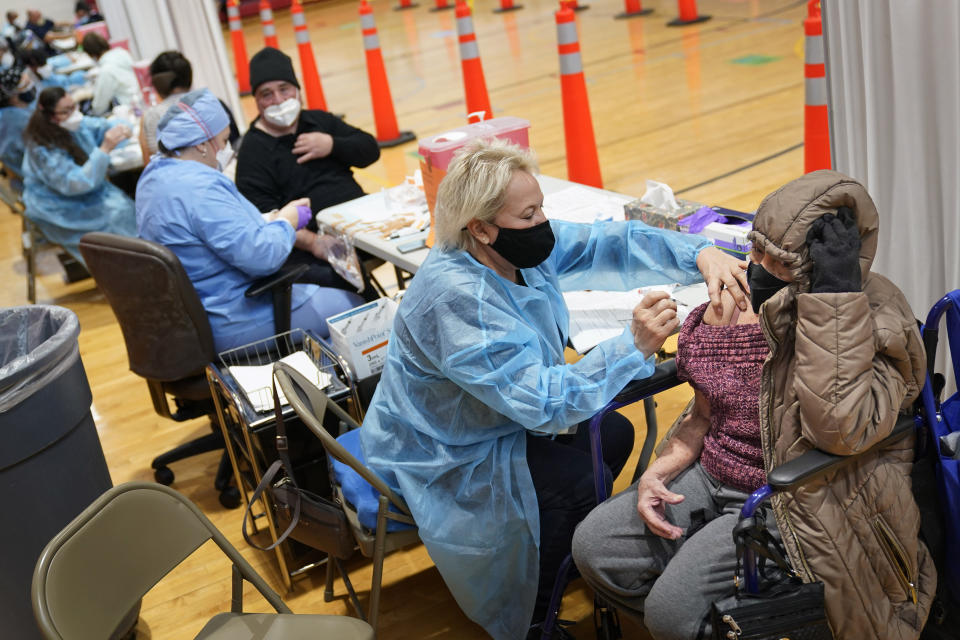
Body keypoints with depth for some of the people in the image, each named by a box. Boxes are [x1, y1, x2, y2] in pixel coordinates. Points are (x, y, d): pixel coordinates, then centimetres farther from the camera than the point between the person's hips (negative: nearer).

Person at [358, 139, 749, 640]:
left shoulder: (521, 245, -11)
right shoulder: (457, 298, -36)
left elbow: (610, 243, -10)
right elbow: (541, 402, -38)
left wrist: (701, 254, -25)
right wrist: (634, 346, -43)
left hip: (499, 421, 9)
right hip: (443, 460, -9)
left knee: (613, 433, 4)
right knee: (582, 483, -17)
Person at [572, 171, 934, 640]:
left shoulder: (876, 324, -17)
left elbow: (841, 430, -37)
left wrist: (836, 294, -35)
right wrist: (657, 473, -1)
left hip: (784, 500, -7)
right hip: (711, 476, 7)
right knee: (594, 547, -3)